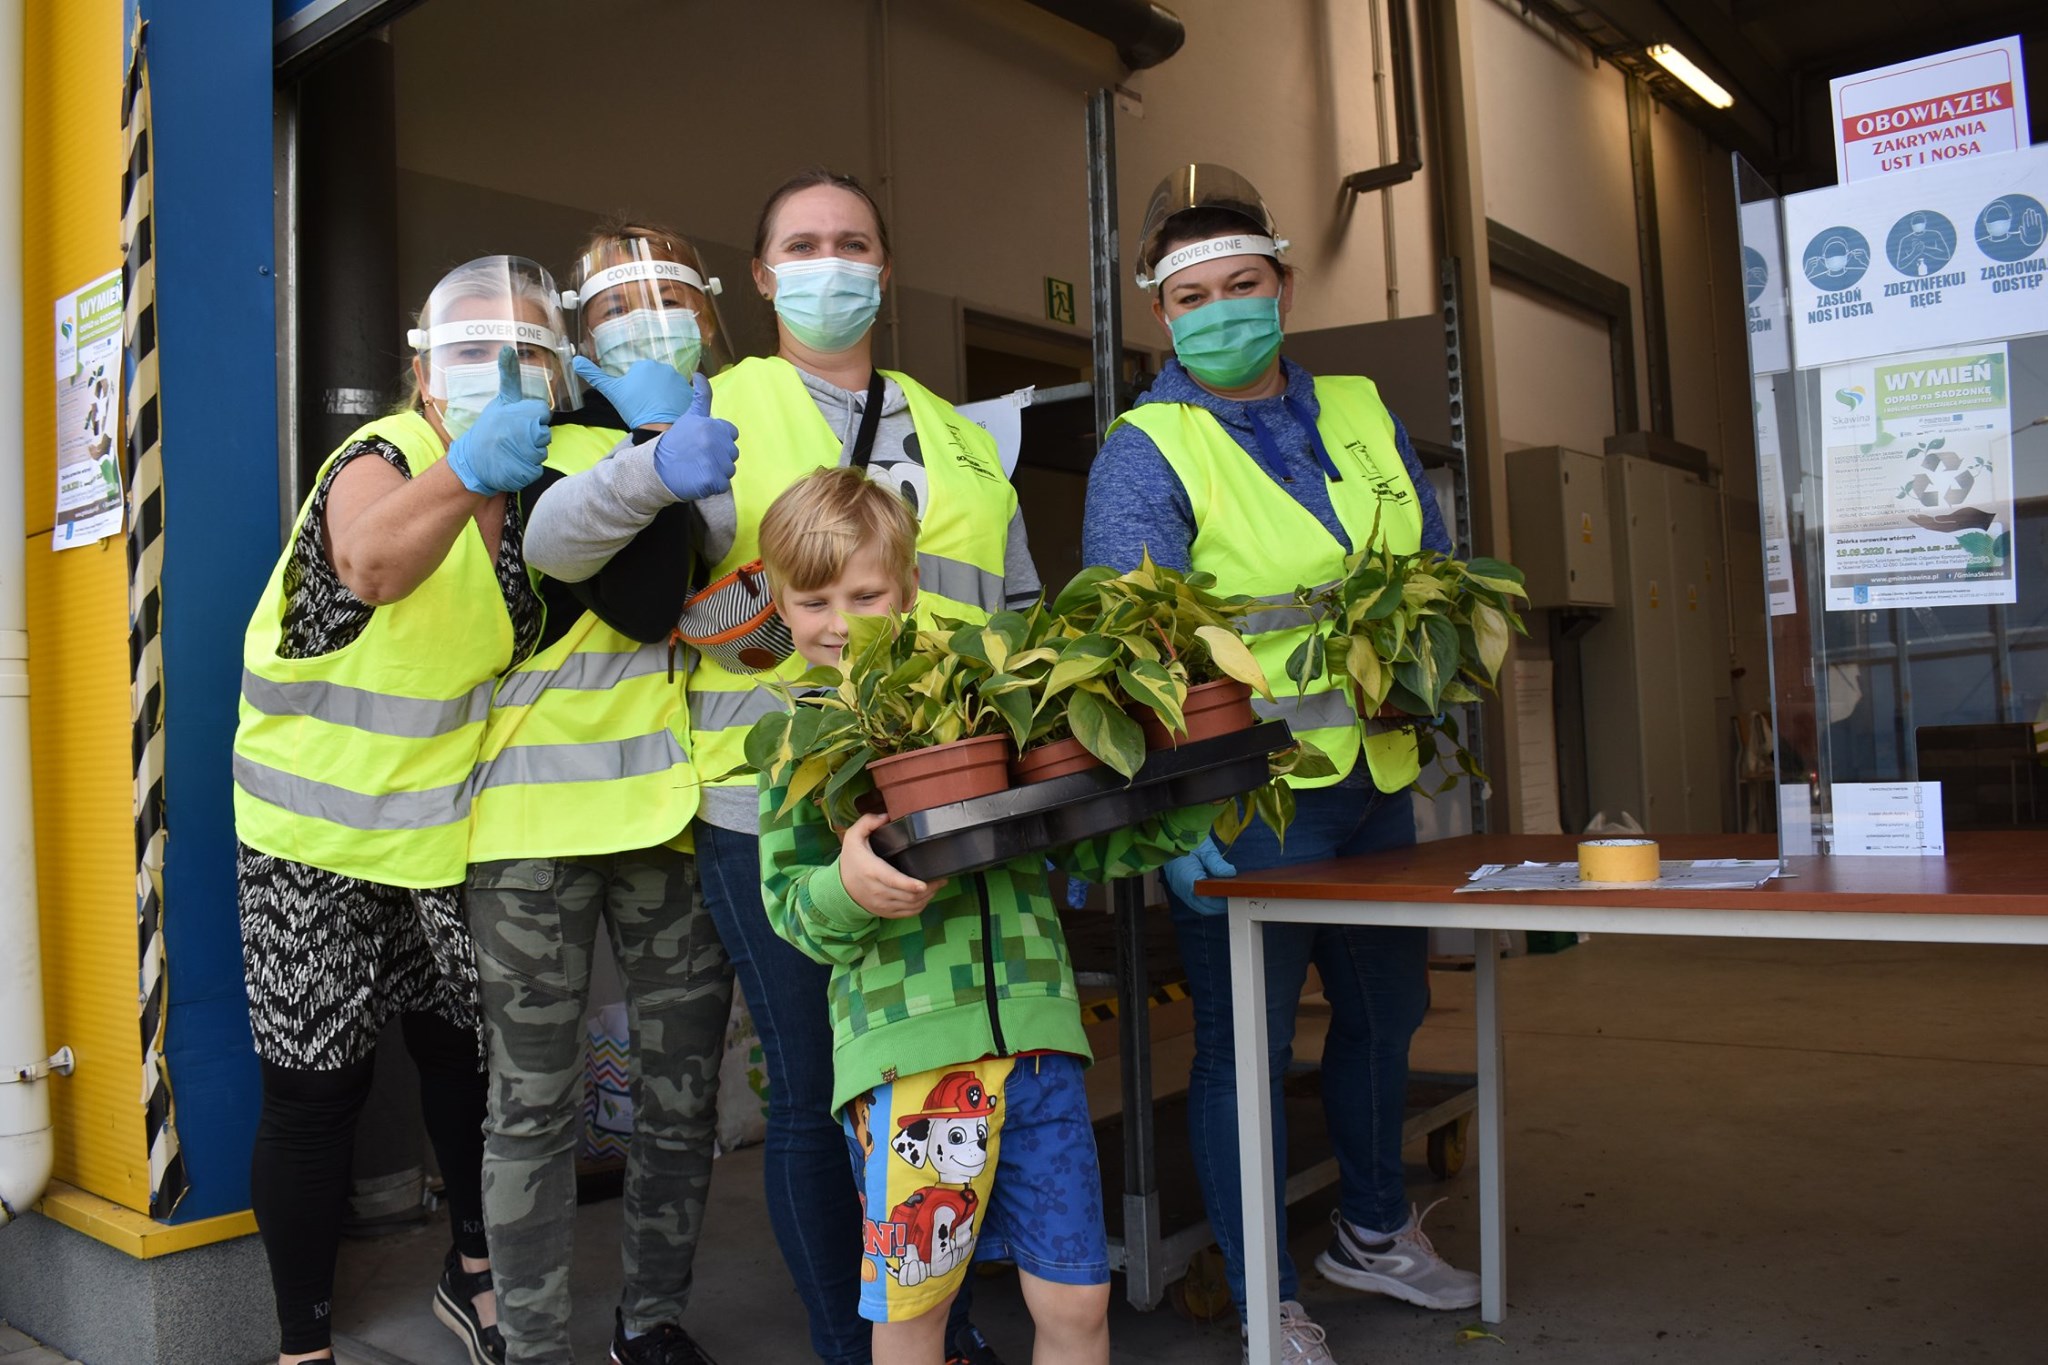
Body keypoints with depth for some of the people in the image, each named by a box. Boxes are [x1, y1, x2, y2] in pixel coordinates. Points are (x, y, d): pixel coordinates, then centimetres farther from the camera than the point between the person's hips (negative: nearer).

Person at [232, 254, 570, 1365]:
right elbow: (373, 562, -41)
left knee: (468, 1057, 15)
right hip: (319, 832, -5)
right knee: (315, 1089, 0)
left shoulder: (540, 483, -1)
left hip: (451, 827, 5)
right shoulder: (381, 462, -20)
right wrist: (465, 474, -62)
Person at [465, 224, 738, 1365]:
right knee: (537, 1099, 4)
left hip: (678, 801, 4)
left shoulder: (735, 445, 14)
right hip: (543, 805, -3)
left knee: (685, 1091, 11)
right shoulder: (549, 449, 2)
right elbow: (628, 599, -15)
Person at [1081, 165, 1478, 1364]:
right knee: (1247, 1044, 2)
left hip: (1375, 775, 7)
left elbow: (1436, 568, 17)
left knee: (1387, 1008, 21)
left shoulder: (1362, 414, 9)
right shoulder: (1147, 452, -9)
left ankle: (1374, 1231, 45)